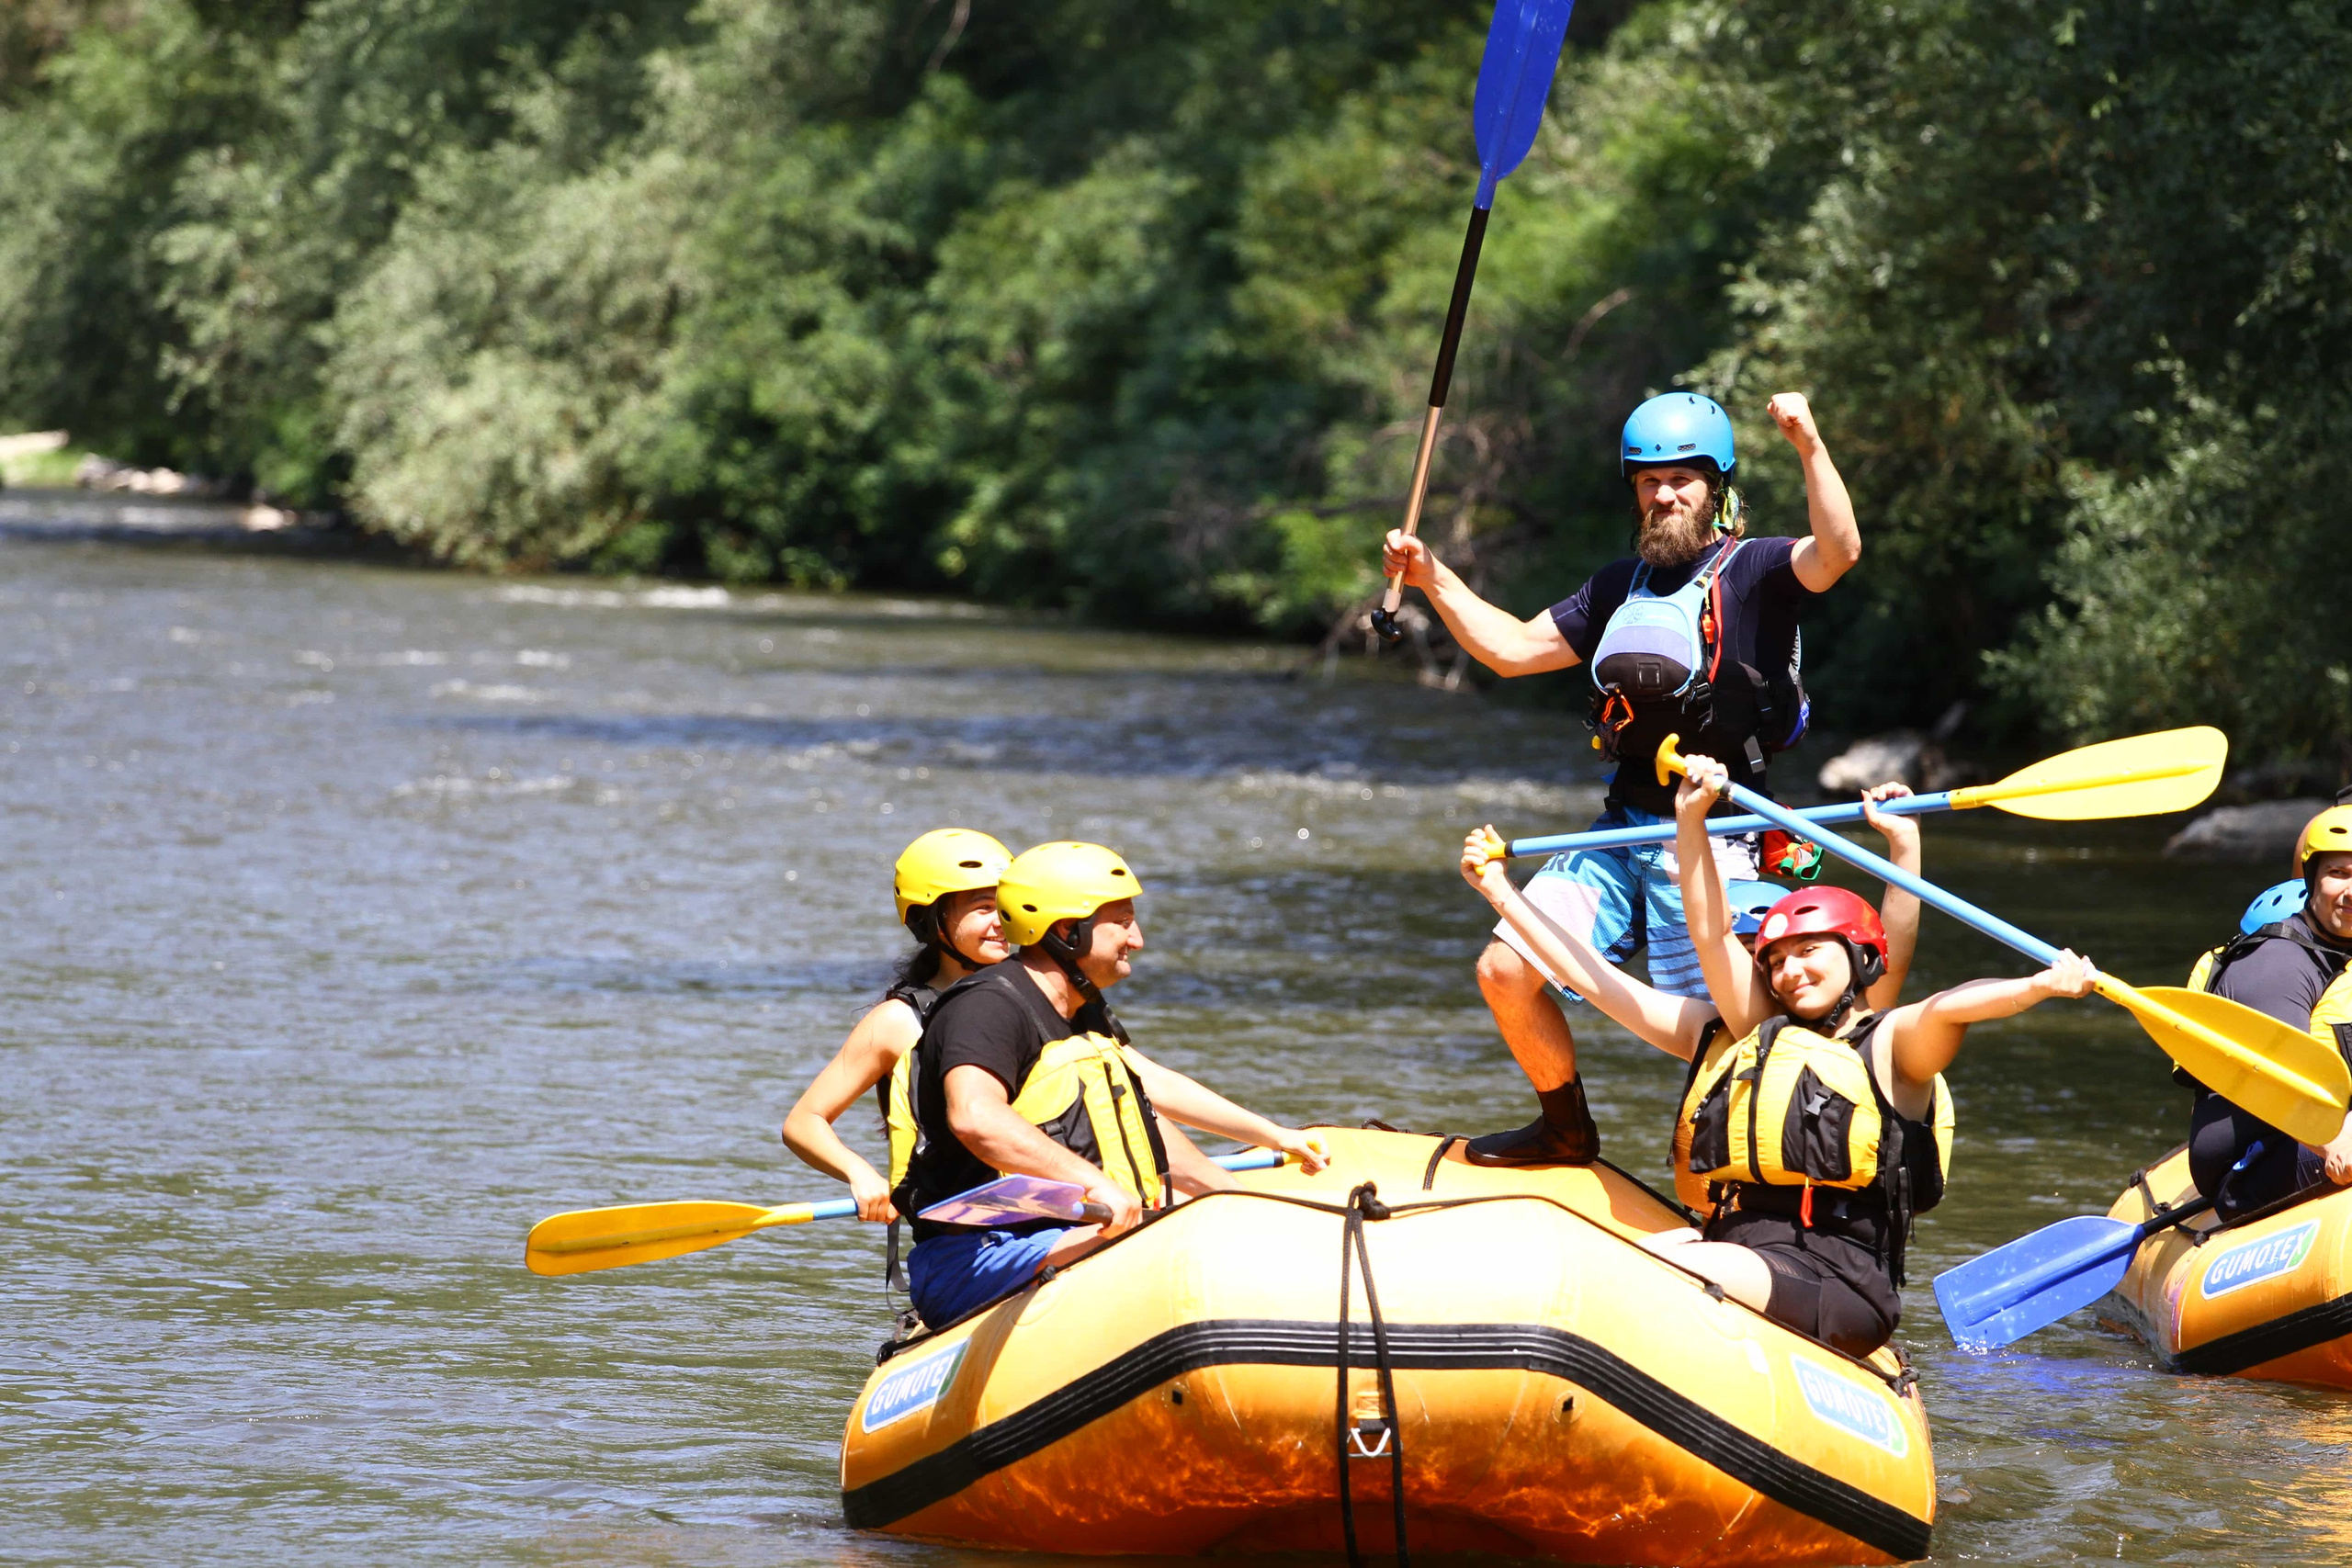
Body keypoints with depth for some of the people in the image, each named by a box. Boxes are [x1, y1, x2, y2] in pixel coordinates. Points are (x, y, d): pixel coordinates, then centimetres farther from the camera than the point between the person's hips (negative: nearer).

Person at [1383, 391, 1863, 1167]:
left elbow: (1838, 551, -25)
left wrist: (1811, 449, -36)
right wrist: (1433, 578, 12)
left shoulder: (1754, 571, -5)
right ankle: (1567, 1131, 20)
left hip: (1712, 839, -7)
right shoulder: (1622, 585, 17)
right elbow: (1513, 648, 22)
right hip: (1622, 832, 7)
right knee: (1505, 972, 0)